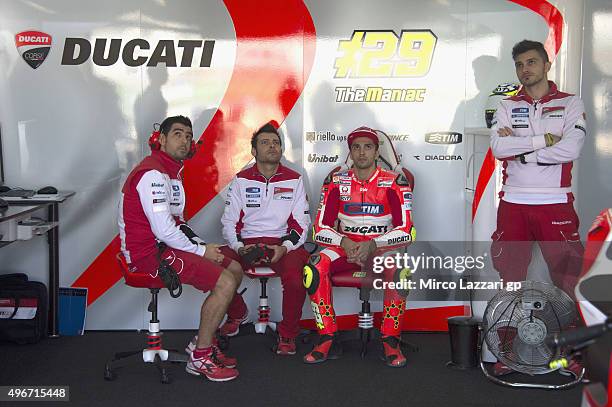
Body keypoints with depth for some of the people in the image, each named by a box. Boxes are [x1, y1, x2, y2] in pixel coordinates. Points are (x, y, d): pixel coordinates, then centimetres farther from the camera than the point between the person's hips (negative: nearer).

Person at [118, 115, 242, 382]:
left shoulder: (172, 173, 18)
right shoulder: (152, 174, -17)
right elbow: (164, 231, -24)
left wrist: (202, 245, 4)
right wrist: (201, 251, -12)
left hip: (166, 246, 11)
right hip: (149, 253, -11)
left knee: (235, 270, 10)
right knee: (224, 283, -20)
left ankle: (203, 343, 15)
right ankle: (200, 358, -6)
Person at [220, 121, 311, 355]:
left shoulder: (294, 180, 9)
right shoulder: (241, 180, 11)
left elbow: (301, 222, 5)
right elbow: (229, 221, 8)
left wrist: (285, 247, -14)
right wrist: (239, 247, -12)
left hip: (283, 244, -1)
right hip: (246, 245, 2)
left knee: (296, 273, -34)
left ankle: (288, 335, -8)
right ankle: (237, 314, 7)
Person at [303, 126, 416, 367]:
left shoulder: (394, 183, -4)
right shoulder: (336, 183, 2)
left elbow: (406, 230, -11)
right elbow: (320, 229, -1)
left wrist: (372, 245, -25)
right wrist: (345, 242, -21)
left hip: (382, 248, -2)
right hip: (345, 246, 2)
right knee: (315, 267, -28)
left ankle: (391, 341, -20)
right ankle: (327, 338, -17)